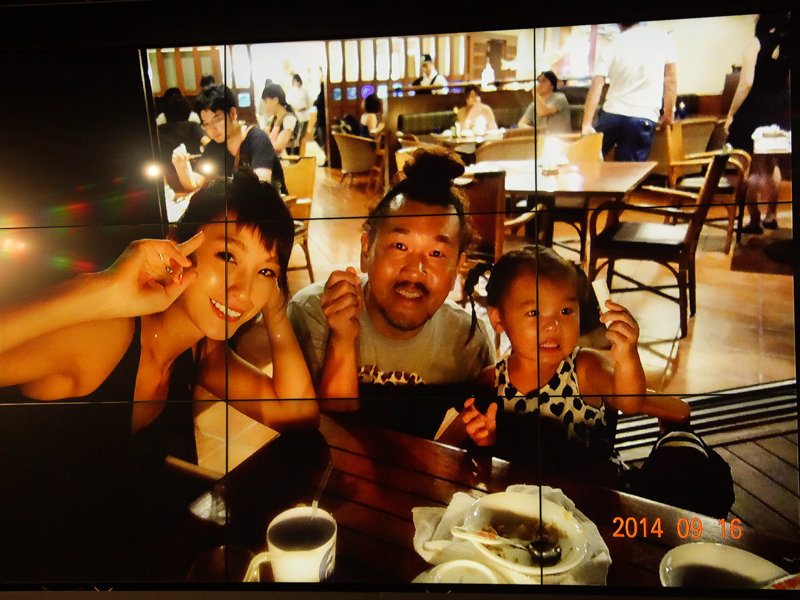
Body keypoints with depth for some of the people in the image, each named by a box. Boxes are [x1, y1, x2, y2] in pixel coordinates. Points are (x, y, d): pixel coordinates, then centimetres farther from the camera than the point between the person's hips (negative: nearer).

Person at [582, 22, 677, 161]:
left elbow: (596, 87, -3)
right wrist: (668, 114, 17)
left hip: (611, 114, 0)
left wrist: (587, 125, -5)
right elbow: (671, 80, 7)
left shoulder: (611, 46, 6)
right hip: (644, 118, 0)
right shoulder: (663, 37, 6)